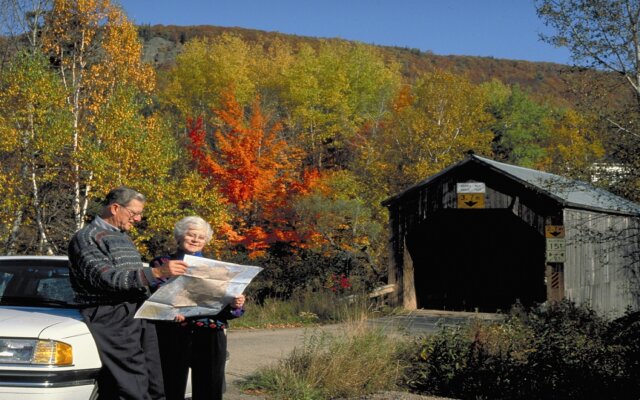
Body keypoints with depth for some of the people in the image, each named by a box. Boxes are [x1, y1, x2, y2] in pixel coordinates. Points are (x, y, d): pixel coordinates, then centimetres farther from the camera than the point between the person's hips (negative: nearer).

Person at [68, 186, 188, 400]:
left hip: (141, 319, 9)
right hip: (114, 323, -8)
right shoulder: (87, 238, -5)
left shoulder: (124, 238, 24)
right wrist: (156, 272, -25)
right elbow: (105, 278, -19)